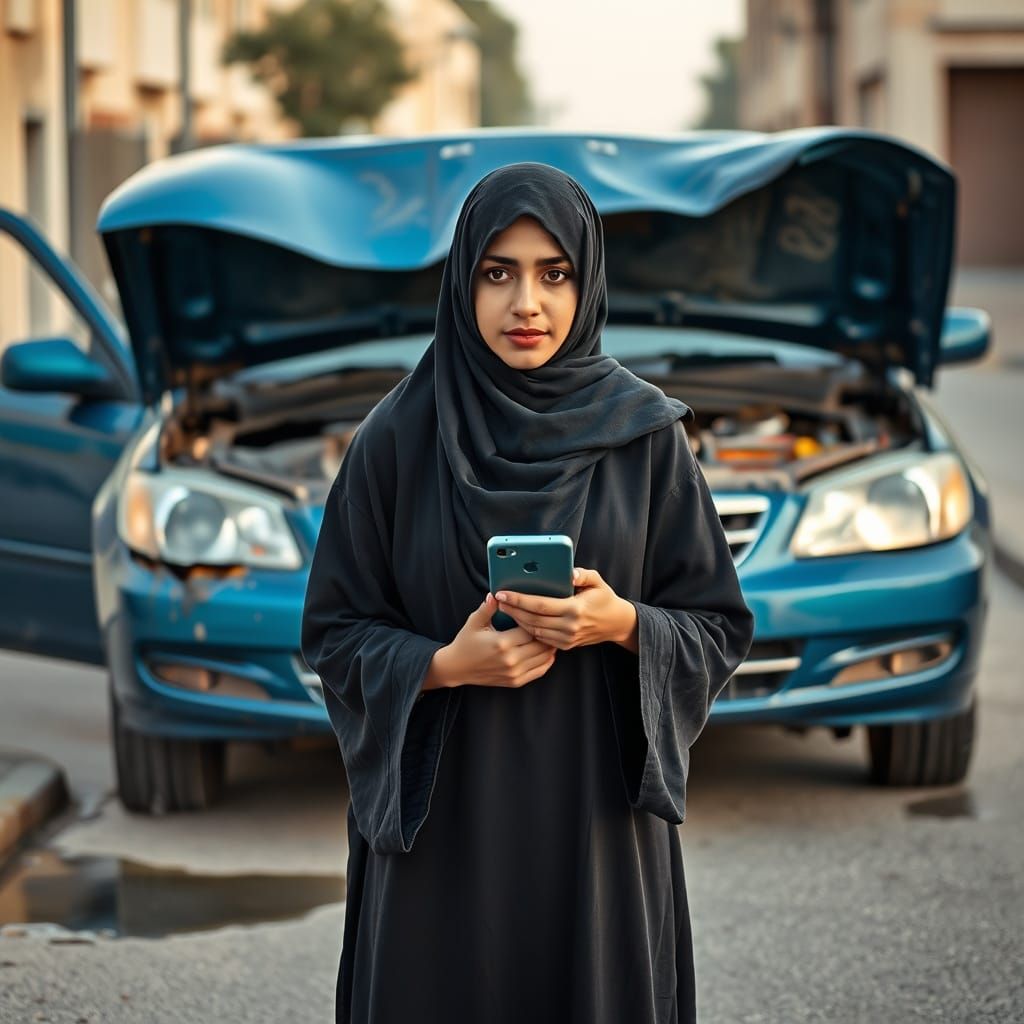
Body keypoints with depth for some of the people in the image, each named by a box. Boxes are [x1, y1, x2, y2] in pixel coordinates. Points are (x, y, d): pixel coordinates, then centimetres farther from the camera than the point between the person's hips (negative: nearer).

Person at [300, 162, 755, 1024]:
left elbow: (719, 628, 3)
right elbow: (335, 631, 2)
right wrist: (446, 665, -16)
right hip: (440, 821, 0)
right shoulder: (399, 437, -1)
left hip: (597, 822, 1)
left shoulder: (645, 435, 0)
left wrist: (623, 624, -17)